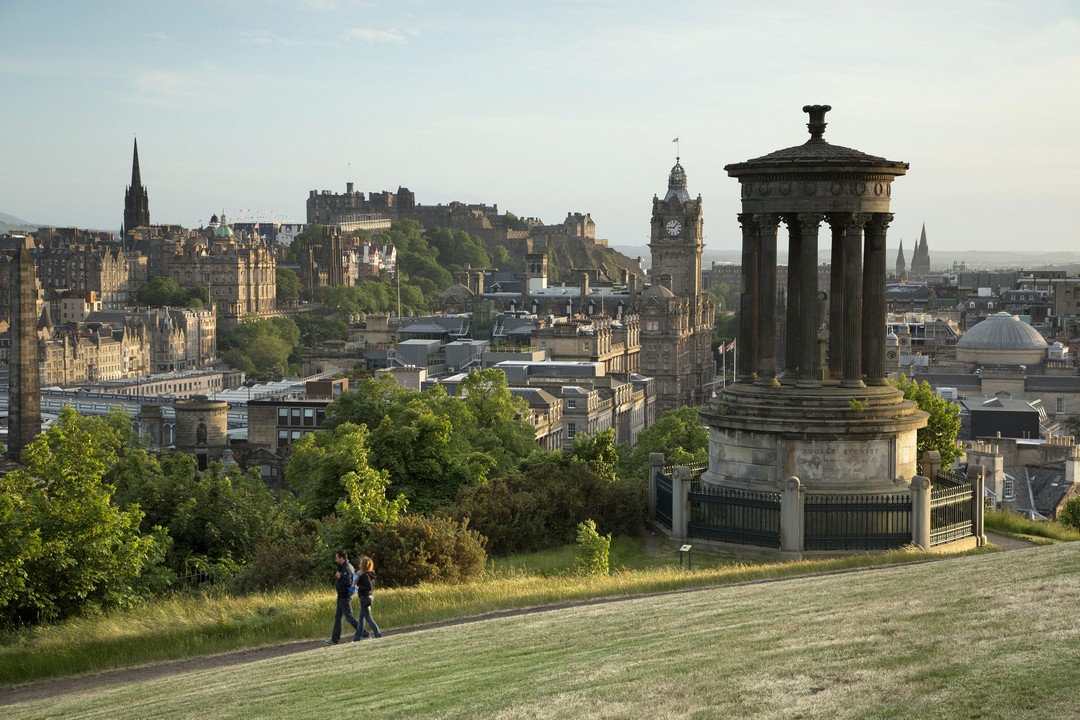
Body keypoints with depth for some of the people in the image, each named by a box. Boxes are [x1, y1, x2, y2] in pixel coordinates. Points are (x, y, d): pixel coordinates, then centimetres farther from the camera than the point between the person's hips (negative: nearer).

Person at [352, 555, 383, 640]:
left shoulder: (365, 575, -18)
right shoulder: (370, 574, 8)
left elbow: (369, 587, -25)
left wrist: (359, 588, -17)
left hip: (365, 598, -10)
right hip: (368, 597, 10)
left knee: (368, 617, -2)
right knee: (361, 618, 13)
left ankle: (377, 633, 0)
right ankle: (358, 636, 17)